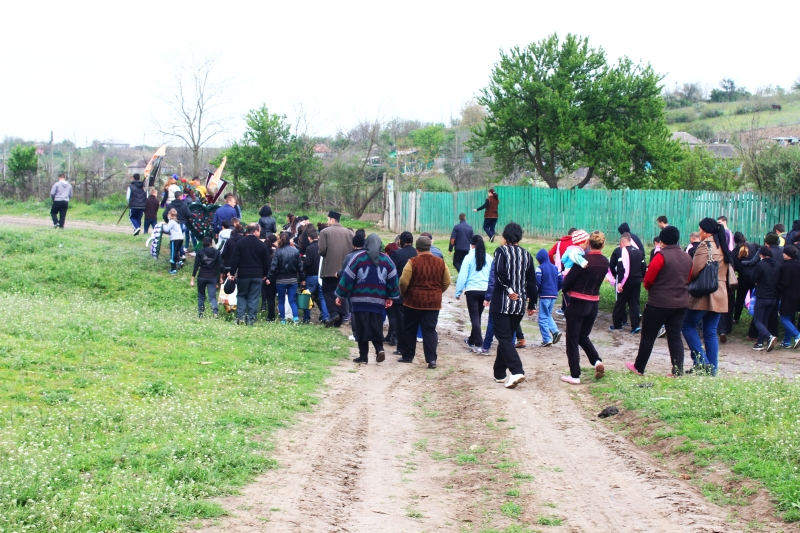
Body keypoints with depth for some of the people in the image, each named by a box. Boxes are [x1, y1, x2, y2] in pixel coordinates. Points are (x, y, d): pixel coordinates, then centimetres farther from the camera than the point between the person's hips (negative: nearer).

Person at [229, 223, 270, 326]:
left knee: (241, 295, 12)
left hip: (243, 275, 0)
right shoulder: (262, 245, -1)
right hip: (257, 275, 0)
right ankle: (251, 319, 0)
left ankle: (240, 317, -3)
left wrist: (232, 273, 1)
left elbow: (235, 260, -6)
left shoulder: (240, 243, -4)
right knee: (253, 298, 5)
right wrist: (265, 274, 16)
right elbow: (266, 262, 3)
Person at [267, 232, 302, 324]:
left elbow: (273, 266, -13)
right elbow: (299, 266, 1)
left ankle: (283, 319, 10)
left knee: (281, 300, 10)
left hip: (281, 280, -2)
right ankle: (295, 317, -14)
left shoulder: (278, 251, -10)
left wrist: (269, 278, -7)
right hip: (293, 279, 2)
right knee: (292, 300, 4)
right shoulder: (295, 251, -3)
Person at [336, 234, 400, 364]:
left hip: (360, 300, -2)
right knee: (376, 328, 11)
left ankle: (363, 356, 1)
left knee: (361, 329, 2)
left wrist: (340, 295, 3)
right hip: (379, 301, 2)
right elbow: (393, 279, 9)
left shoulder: (359, 257, -2)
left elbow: (347, 277, -3)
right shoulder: (386, 259, 7)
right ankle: (379, 349, -9)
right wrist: (391, 297, 17)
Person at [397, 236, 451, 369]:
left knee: (409, 329, 13)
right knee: (430, 330, 4)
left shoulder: (412, 262, -11)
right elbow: (446, 282, 4)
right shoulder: (440, 262, 0)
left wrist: (404, 294, 6)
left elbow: (404, 281, -13)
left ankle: (407, 355, 21)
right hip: (433, 303, 3)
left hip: (414, 301, -3)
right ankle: (431, 359, -7)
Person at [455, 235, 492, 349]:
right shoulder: (489, 258, 4)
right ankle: (472, 340, 33)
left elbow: (462, 276, -6)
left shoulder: (469, 258, -7)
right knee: (477, 316, 18)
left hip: (472, 290, -4)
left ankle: (479, 343, -11)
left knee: (474, 317, -2)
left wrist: (458, 292, 2)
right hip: (485, 290, 4)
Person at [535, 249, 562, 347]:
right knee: (548, 315, 22)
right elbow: (561, 281, 7)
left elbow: (537, 283, -16)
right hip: (554, 295, 6)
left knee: (543, 318, 1)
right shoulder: (555, 268, 9)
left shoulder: (540, 268, -9)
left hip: (544, 295, -6)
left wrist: (536, 292, 0)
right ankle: (555, 331, 1)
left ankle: (547, 339, -5)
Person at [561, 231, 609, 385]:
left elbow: (568, 281, -11)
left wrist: (567, 290, 9)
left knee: (572, 340, 4)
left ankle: (575, 376, 4)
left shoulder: (584, 260, -16)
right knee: (583, 336, 23)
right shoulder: (605, 263, 1)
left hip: (577, 303, -6)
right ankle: (597, 360, 1)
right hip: (594, 303, 6)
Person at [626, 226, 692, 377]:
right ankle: (678, 371, 3)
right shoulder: (687, 258, 6)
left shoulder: (661, 256, -15)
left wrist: (649, 288, 7)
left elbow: (648, 279, -13)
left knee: (648, 336, 6)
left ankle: (639, 368, 15)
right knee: (675, 337, 8)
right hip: (680, 303, 6)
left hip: (659, 302, -6)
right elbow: (689, 279, 13)